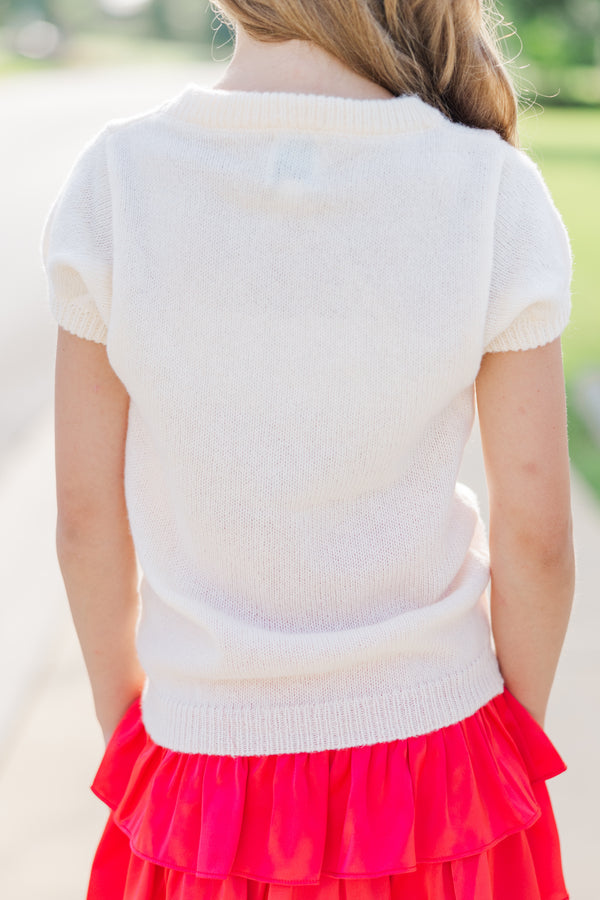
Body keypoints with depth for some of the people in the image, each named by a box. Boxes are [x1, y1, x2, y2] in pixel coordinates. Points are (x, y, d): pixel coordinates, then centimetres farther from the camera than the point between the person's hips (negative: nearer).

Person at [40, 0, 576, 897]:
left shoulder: (114, 182, -16)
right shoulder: (497, 195, -17)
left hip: (207, 749, 0)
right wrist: (520, 736, 7)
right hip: (432, 748, 0)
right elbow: (535, 531, -11)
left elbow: (88, 516, -8)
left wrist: (121, 720, 10)